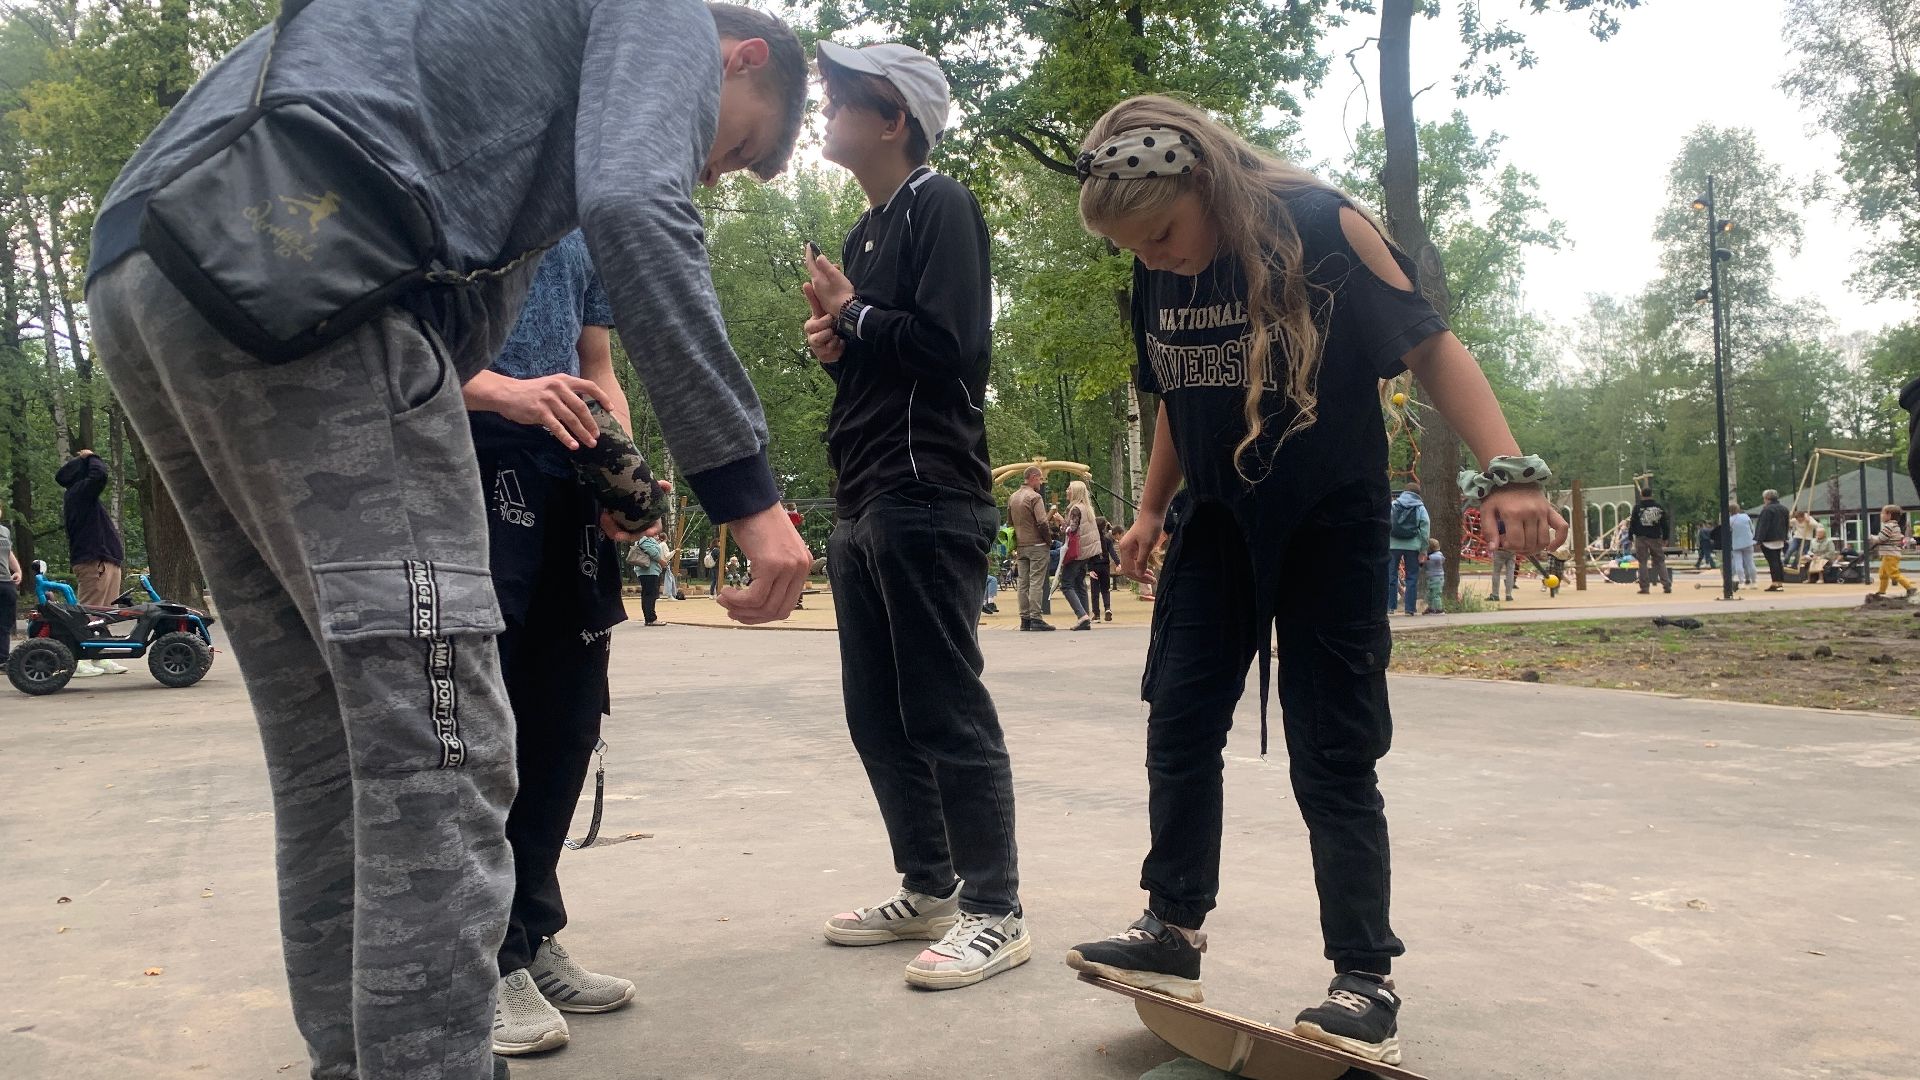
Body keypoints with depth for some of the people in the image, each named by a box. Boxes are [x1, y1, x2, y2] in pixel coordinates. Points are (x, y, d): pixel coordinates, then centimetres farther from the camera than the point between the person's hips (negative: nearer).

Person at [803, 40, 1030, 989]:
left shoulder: (939, 206, -4)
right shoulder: (867, 230, 22)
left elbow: (945, 342, -17)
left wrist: (850, 314, -4)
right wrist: (834, 343, 6)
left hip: (926, 500, -9)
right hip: (863, 508, 10)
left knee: (946, 713, -7)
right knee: (877, 715, 11)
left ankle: (995, 911, 2)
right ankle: (928, 890, 22)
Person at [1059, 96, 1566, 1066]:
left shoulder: (1321, 226, -16)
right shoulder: (1153, 281, 1)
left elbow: (1428, 346, -16)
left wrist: (1507, 470, -26)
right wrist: (1151, 511, 17)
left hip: (1330, 525, -5)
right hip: (1219, 525, 6)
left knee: (1332, 756, -3)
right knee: (1178, 722, 3)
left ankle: (1366, 980, 9)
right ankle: (1173, 931, 17)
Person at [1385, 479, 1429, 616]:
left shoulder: (1392, 505, 4)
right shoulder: (1420, 508, 3)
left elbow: (1385, 525, 0)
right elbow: (1425, 529, 0)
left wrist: (1384, 544, 4)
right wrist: (1423, 550, 4)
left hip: (1393, 545, 1)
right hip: (1412, 546, 0)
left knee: (1391, 575, 7)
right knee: (1412, 577, 6)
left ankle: (1390, 606, 5)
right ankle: (1410, 608, 3)